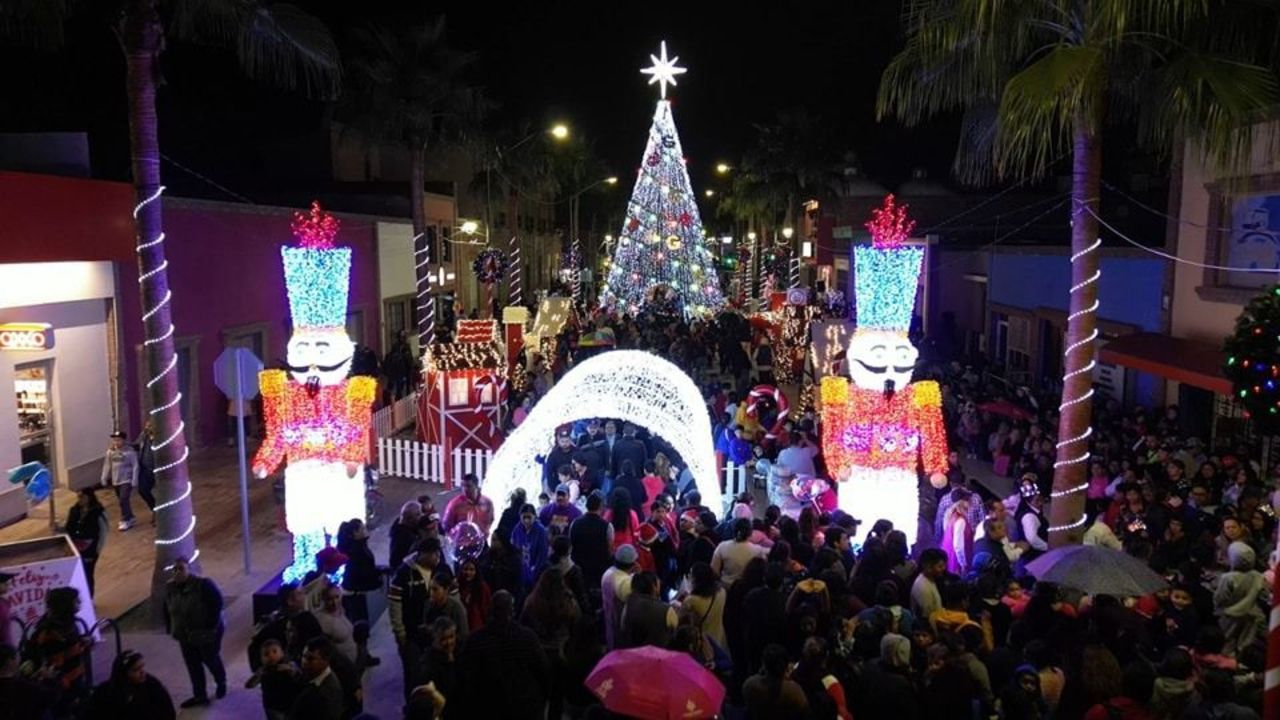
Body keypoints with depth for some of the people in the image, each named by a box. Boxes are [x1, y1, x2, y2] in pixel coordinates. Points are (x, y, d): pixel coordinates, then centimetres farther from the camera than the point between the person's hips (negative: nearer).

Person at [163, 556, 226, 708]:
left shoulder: (204, 584, -23)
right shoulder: (170, 588, -3)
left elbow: (217, 604, -22)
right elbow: (167, 610, 11)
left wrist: (211, 627, -23)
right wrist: (172, 629, 6)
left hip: (206, 633, -5)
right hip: (185, 636, 5)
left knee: (211, 660, 12)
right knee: (192, 665, 10)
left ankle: (221, 683, 39)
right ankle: (199, 696, 23)